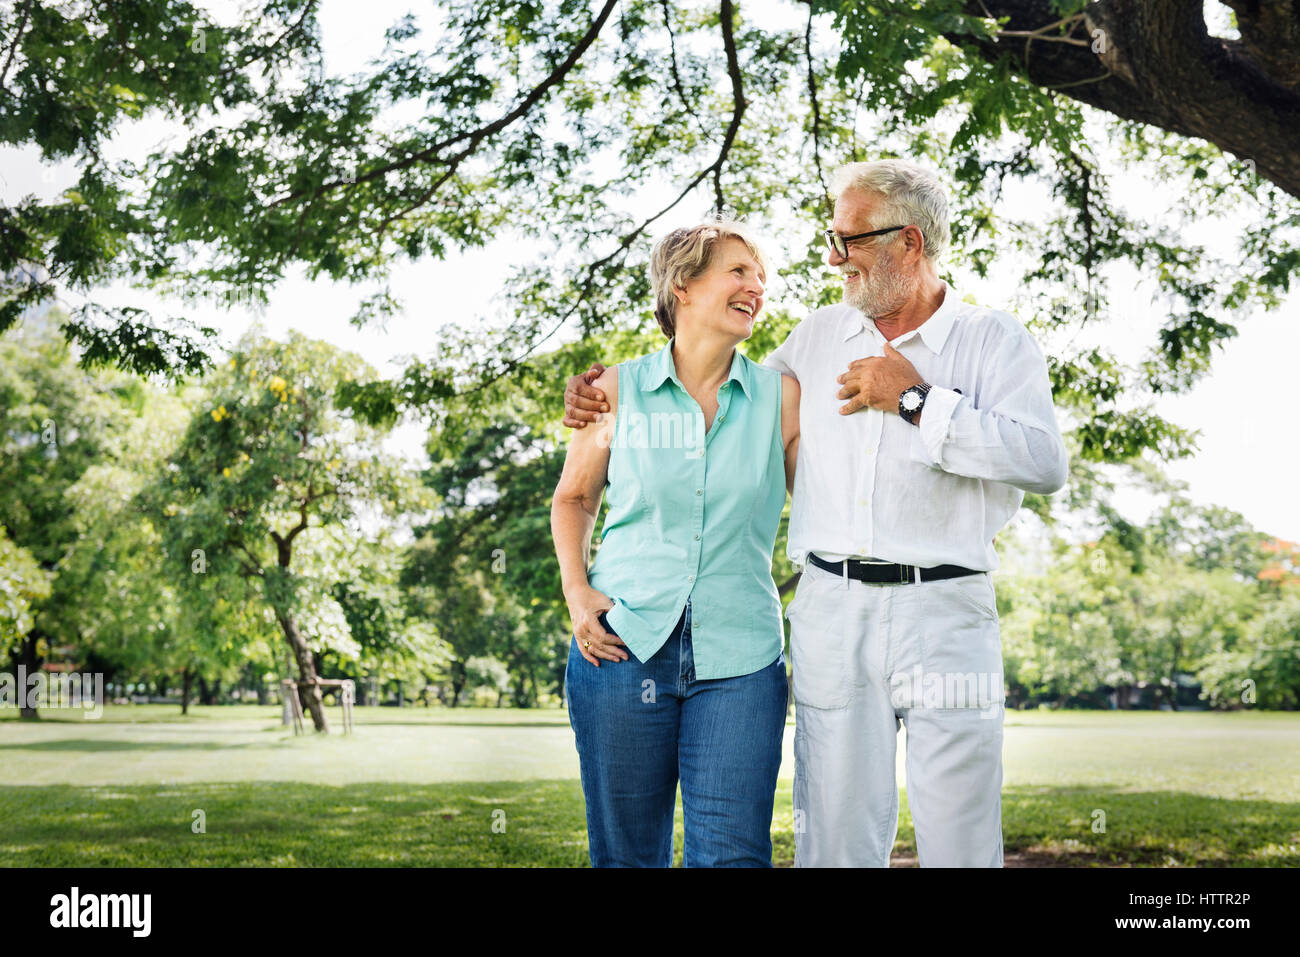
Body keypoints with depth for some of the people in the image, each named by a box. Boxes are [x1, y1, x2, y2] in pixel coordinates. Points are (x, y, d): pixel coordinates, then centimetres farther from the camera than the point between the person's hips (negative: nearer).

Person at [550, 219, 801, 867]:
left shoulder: (781, 396, 6)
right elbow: (573, 498, 16)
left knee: (733, 855, -5)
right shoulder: (618, 390, 5)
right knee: (625, 856, 7)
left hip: (739, 661, 0)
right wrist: (576, 590, 3)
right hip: (623, 645, 0)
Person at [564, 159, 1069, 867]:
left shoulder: (995, 342, 3)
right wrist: (614, 399, 20)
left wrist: (917, 400, -11)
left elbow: (1044, 464, -13)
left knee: (960, 839, -3)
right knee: (834, 837, 3)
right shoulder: (818, 336, 16)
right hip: (832, 611, 3)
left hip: (945, 613, -3)